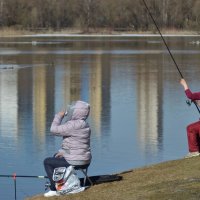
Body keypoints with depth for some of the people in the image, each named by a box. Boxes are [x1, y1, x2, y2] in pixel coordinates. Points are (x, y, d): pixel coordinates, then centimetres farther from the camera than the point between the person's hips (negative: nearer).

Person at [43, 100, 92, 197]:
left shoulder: (74, 125, -22)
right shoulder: (84, 124, 9)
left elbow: (54, 130, -22)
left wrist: (58, 116, -8)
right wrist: (63, 151, 10)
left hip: (75, 161, -10)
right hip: (84, 159, 10)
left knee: (47, 162, 8)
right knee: (56, 156, 33)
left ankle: (55, 189, 9)